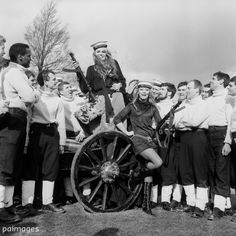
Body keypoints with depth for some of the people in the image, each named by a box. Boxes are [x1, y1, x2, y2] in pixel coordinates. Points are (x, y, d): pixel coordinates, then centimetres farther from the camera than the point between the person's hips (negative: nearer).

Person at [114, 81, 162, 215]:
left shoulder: (152, 108, 14)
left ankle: (147, 204, 10)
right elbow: (117, 120, 3)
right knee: (158, 162, -24)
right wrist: (126, 132, -2)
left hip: (150, 139, 4)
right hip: (138, 139, -4)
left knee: (149, 173, 2)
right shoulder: (132, 106, 5)